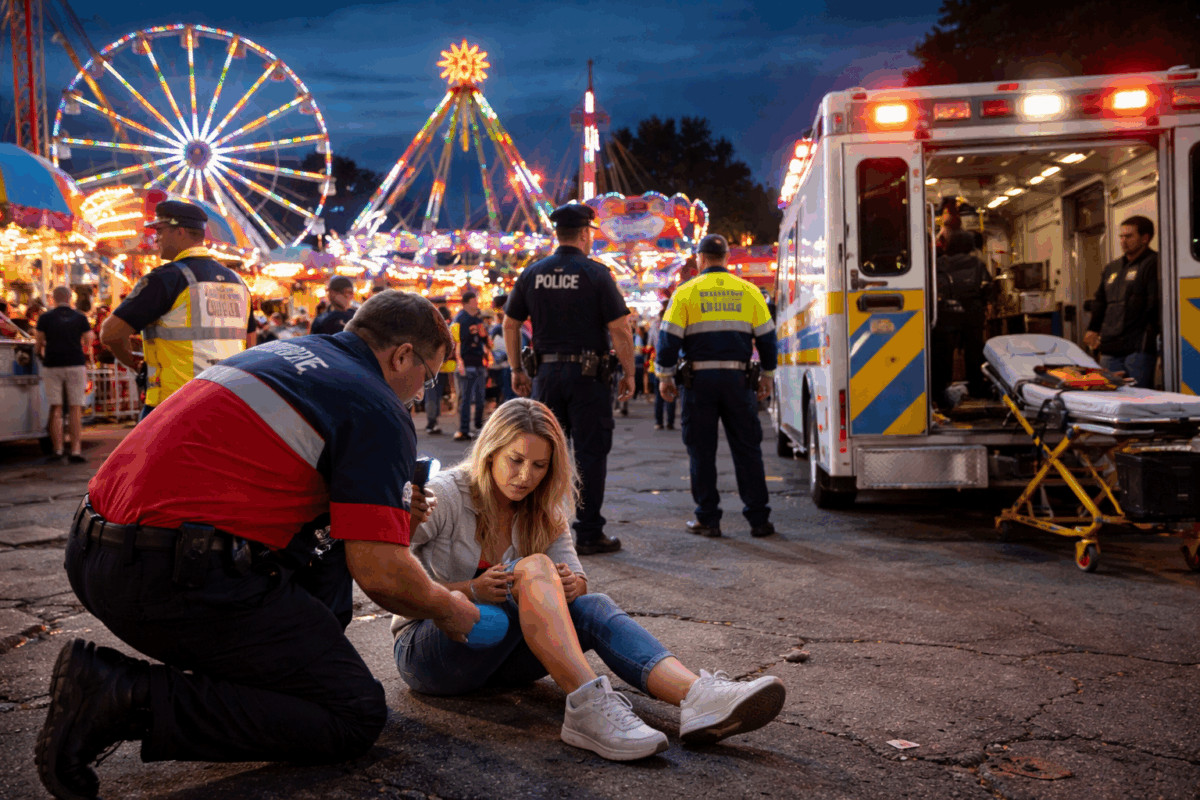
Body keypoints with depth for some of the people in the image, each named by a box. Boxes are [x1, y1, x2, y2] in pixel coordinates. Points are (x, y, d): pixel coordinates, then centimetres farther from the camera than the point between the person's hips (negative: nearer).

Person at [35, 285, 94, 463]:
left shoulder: (45, 318, 1)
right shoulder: (80, 318, 3)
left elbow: (39, 343, 4)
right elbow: (89, 342, 2)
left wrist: (41, 354, 24)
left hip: (52, 366, 0)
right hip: (76, 365, 0)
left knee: (56, 409, 7)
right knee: (75, 409, 1)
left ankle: (57, 450, 5)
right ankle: (76, 451, -7)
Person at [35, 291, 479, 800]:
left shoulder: (285, 353, 19)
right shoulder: (378, 409, -6)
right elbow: (380, 574, -12)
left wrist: (386, 509, 27)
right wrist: (447, 611, 9)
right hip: (176, 580, -10)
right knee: (356, 717, -3)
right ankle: (130, 698, -9)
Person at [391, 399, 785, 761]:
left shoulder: (544, 514, 7)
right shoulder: (445, 496, -11)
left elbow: (575, 578, 3)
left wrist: (574, 583, -21)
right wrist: (470, 591, -27)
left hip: (497, 655, 5)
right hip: (425, 652, -5)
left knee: (592, 607, -24)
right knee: (534, 568, -31)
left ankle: (697, 698, -45)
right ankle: (588, 707, -47)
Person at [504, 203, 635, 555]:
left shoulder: (533, 273, 5)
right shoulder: (596, 273, -7)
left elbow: (510, 324, 10)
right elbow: (620, 330, -11)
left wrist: (517, 370, 17)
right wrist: (629, 373, -1)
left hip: (546, 374, 4)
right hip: (588, 376, -4)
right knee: (590, 453, 2)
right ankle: (589, 535, 5)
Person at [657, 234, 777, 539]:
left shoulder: (686, 292, 0)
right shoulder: (749, 291, 7)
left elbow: (669, 337, -3)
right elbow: (766, 337, 9)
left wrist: (665, 377, 5)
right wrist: (766, 376, 18)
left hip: (700, 379, -2)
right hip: (738, 378, 2)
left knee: (702, 451, 6)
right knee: (747, 449, 7)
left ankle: (708, 519, 9)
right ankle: (758, 519, 8)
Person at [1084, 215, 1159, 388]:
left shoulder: (1153, 264, -2)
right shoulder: (1111, 269, 22)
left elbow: (1159, 302, -11)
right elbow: (1100, 301, 30)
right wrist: (1093, 329, 23)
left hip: (1139, 349, -7)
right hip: (1110, 349, 7)